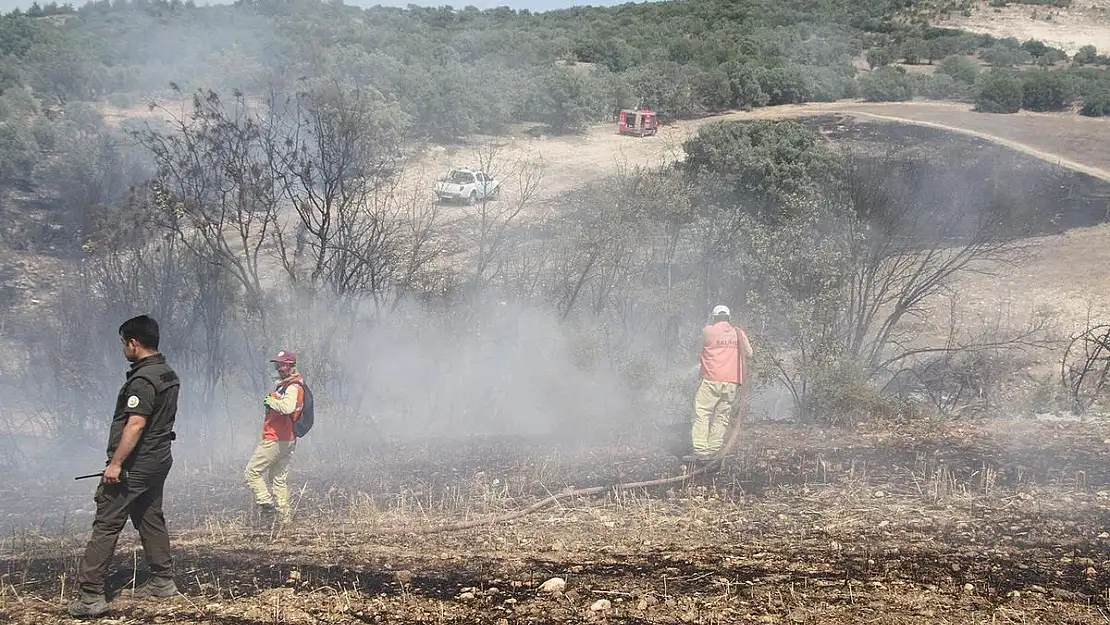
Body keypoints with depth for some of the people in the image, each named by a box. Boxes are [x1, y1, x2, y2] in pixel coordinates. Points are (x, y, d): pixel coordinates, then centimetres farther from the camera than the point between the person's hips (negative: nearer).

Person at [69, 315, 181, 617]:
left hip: (134, 465, -10)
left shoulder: (143, 379, -19)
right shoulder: (169, 374, 12)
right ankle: (162, 581, 24)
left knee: (106, 524, -8)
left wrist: (116, 463, -24)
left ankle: (91, 595, -10)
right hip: (159, 460, 10)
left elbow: (136, 424, -26)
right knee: (151, 519, 19)